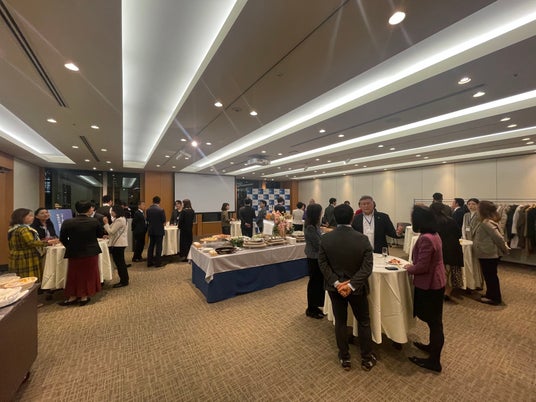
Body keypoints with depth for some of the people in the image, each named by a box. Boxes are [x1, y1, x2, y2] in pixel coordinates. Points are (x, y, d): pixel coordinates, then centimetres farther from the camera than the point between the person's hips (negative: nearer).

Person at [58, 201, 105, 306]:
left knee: (74, 275, 16)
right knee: (88, 274, 13)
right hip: (91, 252, 0)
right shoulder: (94, 221, -13)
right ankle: (84, 296, 23)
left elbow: (62, 238, -3)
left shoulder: (67, 222, -12)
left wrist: (70, 247, 13)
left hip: (75, 253, 0)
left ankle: (73, 297, 26)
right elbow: (101, 235, 0)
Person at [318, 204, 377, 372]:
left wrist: (336, 283, -11)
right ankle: (367, 358, 39)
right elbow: (367, 267, -18)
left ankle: (345, 358, 35)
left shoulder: (325, 238, -14)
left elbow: (323, 264, -13)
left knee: (340, 322, 19)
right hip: (357, 287, -1)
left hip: (335, 287, 1)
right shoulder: (362, 239, -16)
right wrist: (351, 285, -17)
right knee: (364, 322, 22)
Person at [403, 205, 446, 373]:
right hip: (436, 282, 9)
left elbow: (422, 267, -23)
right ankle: (433, 346, 44)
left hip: (429, 285, -9)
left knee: (433, 322, 7)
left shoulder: (426, 238, -28)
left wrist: (409, 268, -6)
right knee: (434, 320, 24)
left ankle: (434, 361, 24)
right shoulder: (434, 234, 3)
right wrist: (413, 265, 7)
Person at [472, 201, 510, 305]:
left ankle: (494, 298, 16)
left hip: (489, 253, -10)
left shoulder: (486, 223, -22)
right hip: (489, 253, 10)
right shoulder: (486, 221, 9)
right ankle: (491, 294, 30)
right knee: (489, 275, 18)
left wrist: (505, 249, -9)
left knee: (490, 275, 3)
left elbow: (498, 237, -22)